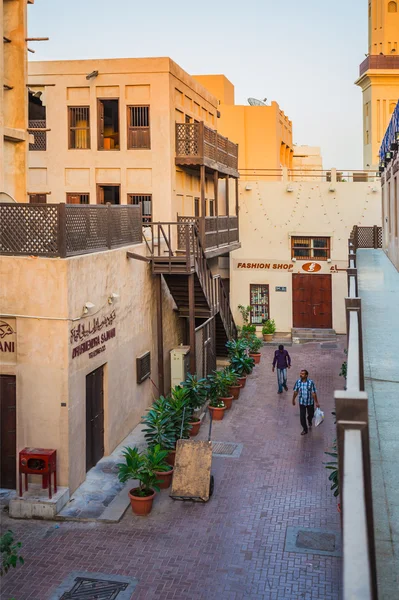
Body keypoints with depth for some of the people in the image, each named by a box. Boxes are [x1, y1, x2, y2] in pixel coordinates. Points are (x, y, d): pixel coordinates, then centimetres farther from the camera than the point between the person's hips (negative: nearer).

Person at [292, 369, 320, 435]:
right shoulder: (298, 382, -14)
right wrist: (293, 400, 9)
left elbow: (314, 393, -16)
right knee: (302, 416, 0)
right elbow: (295, 391, 0)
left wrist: (316, 402, -11)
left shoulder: (311, 382, -22)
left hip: (310, 402, -1)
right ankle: (305, 429, 20)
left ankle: (309, 421, 56)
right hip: (302, 402, 1)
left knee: (311, 414, 21)